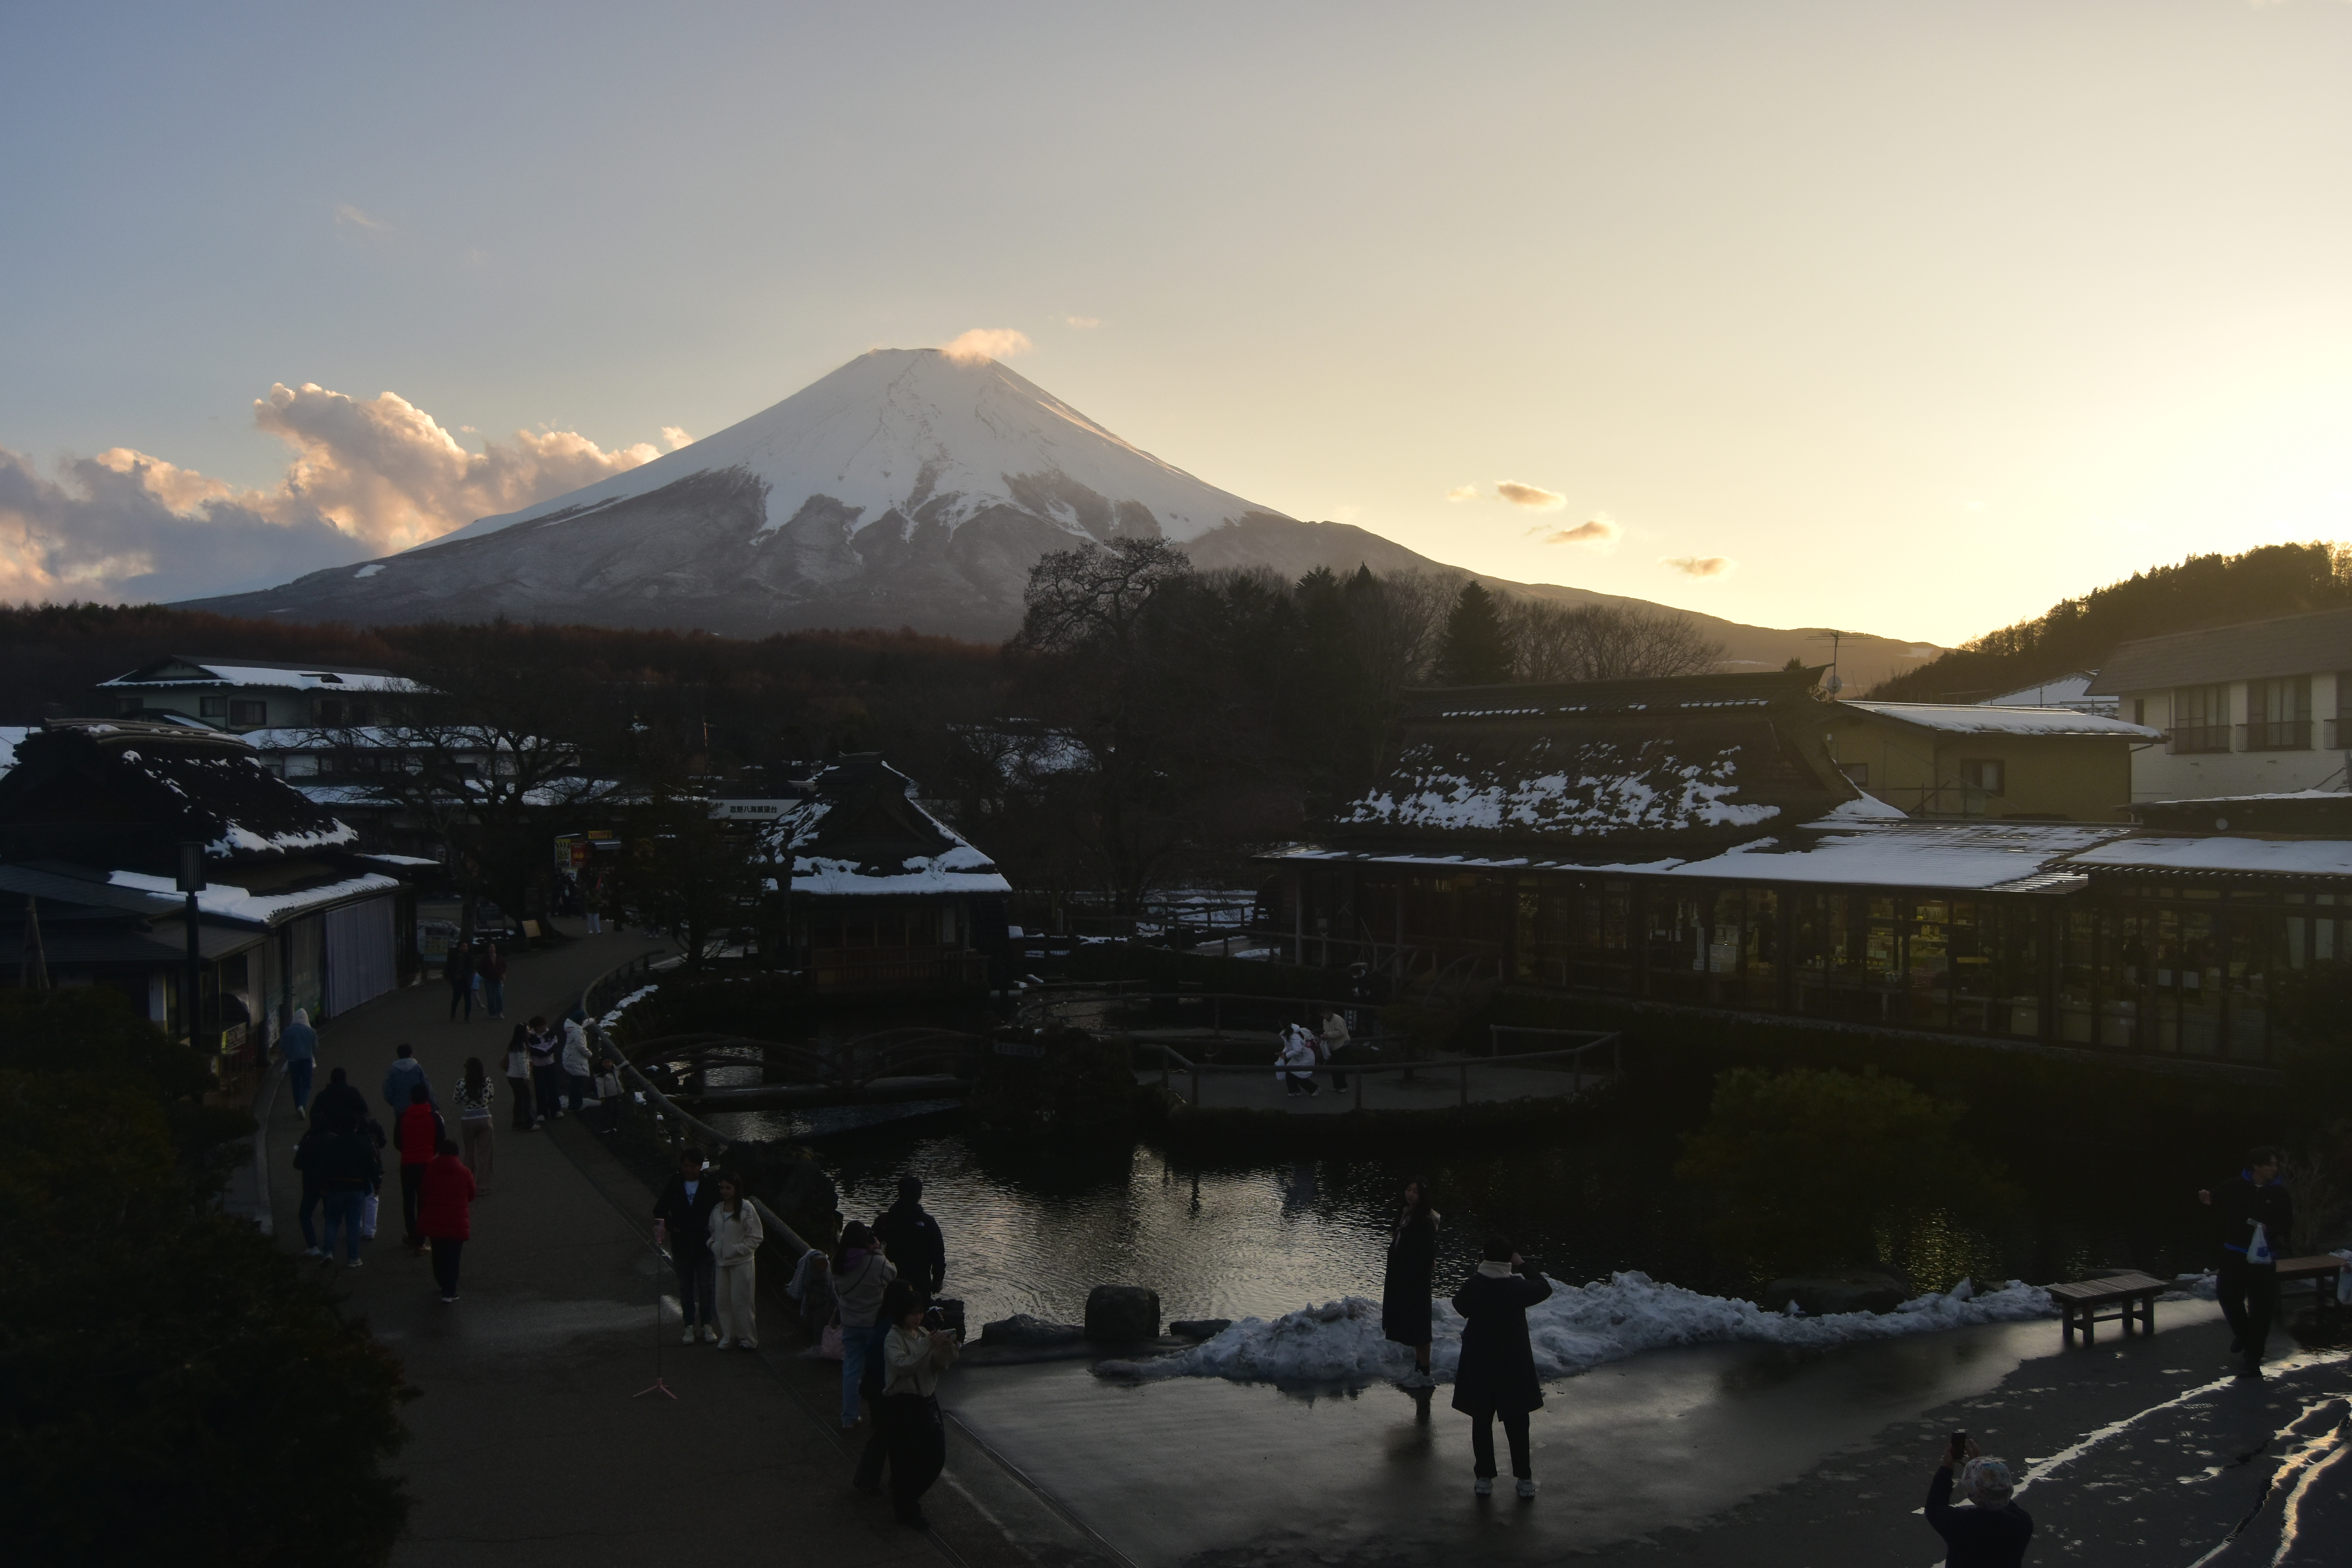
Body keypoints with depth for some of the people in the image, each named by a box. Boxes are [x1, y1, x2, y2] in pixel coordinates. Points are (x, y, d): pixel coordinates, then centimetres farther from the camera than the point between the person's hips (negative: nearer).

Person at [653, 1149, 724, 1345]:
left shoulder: (711, 1186, -6)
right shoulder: (674, 1186, -1)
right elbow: (660, 1210, 6)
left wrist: (711, 1229, -12)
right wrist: (671, 1227, -4)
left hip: (704, 1244, -2)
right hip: (682, 1245, 2)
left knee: (705, 1286, 5)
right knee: (685, 1287, 8)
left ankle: (707, 1325, 14)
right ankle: (689, 1326, 15)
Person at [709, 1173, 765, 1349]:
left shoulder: (747, 1209, -11)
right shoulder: (717, 1210, 7)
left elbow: (756, 1237, -9)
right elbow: (713, 1232, 22)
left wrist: (737, 1249, -13)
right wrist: (713, 1244, 3)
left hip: (742, 1263, -5)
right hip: (721, 1262, 5)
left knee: (741, 1301, -2)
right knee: (723, 1301, 8)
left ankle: (748, 1339, 9)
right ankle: (728, 1337, 21)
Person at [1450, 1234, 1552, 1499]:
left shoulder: (1473, 1285, -12)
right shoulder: (1518, 1287, -17)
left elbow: (1460, 1305, 8)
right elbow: (1544, 1288, 2)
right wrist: (1523, 1265, 5)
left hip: (1479, 1365, 1)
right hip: (1514, 1366, -1)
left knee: (1482, 1422, 12)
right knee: (1517, 1424, 11)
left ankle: (1485, 1478, 17)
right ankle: (1524, 1479, 18)